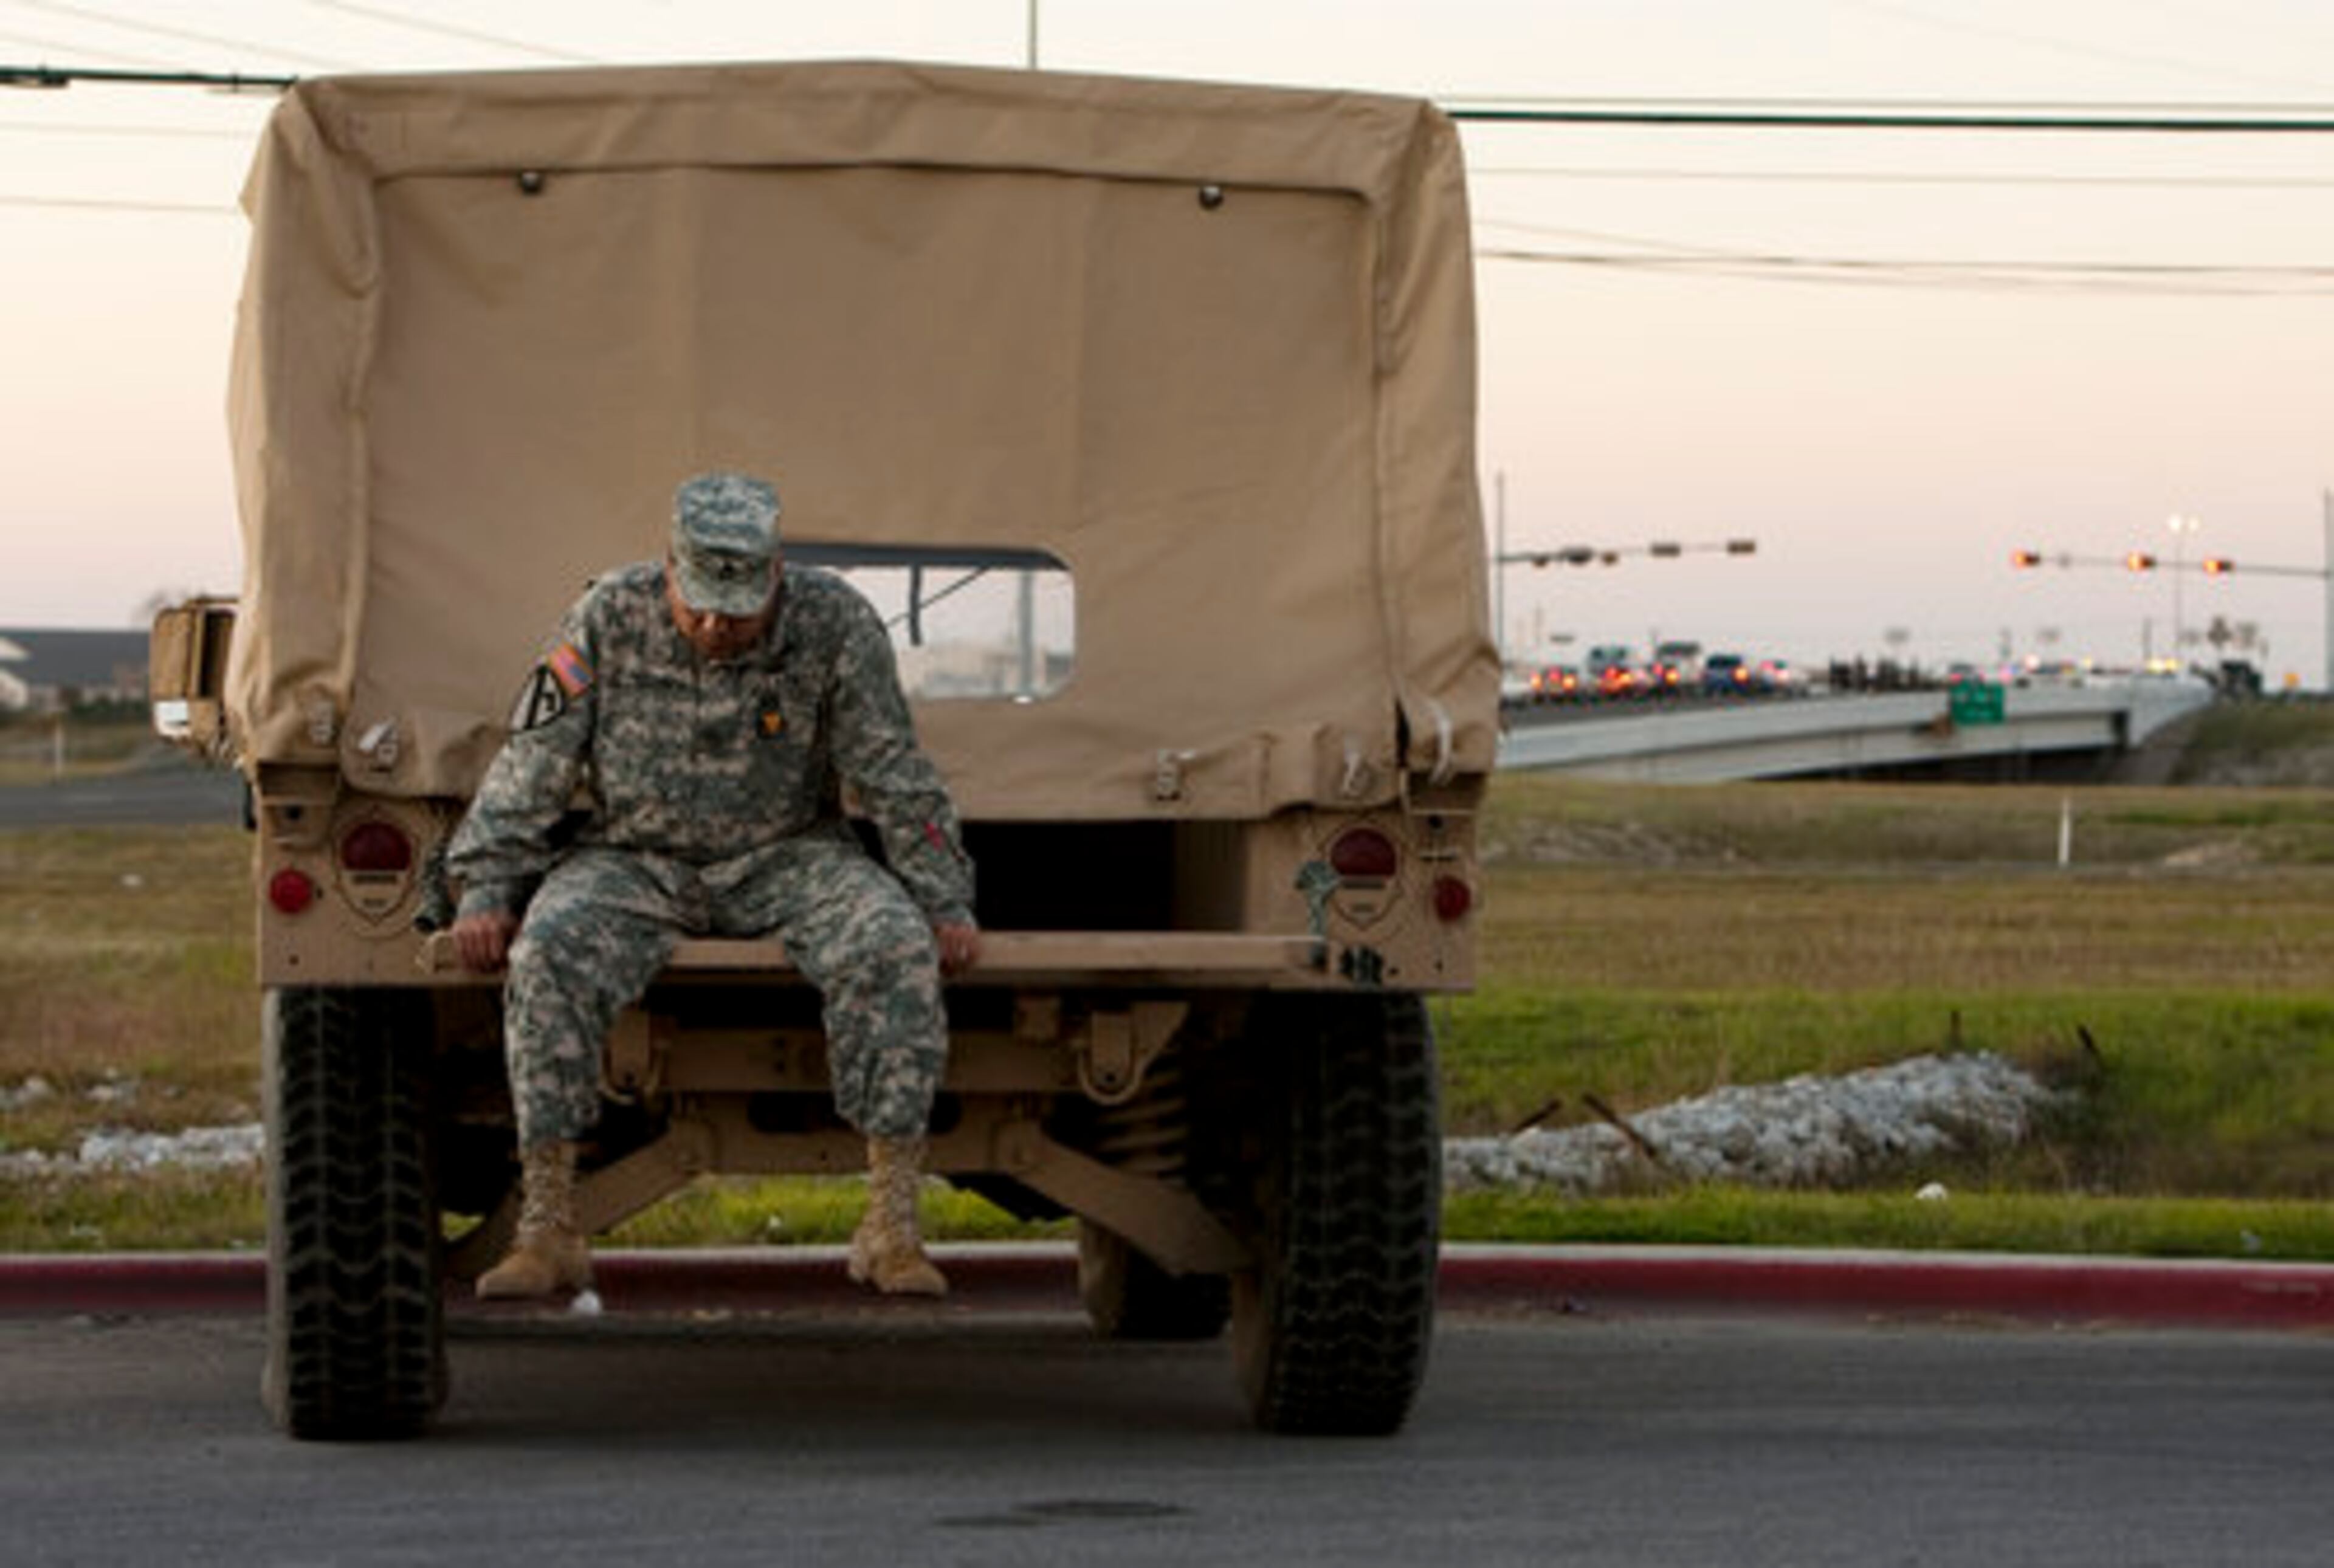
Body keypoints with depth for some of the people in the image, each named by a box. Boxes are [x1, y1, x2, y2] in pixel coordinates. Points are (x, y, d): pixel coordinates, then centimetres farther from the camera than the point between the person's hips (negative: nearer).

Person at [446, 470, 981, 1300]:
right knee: (549, 953, -30)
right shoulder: (609, 621, -8)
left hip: (786, 858, 0)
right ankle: (547, 1227, -24)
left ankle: (892, 1227, -26)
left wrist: (945, 903, -5)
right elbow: (531, 768, -2)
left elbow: (896, 779, -2)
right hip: (635, 859, 0)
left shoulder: (834, 625, -8)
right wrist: (486, 891, -8)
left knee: (895, 945, -29)